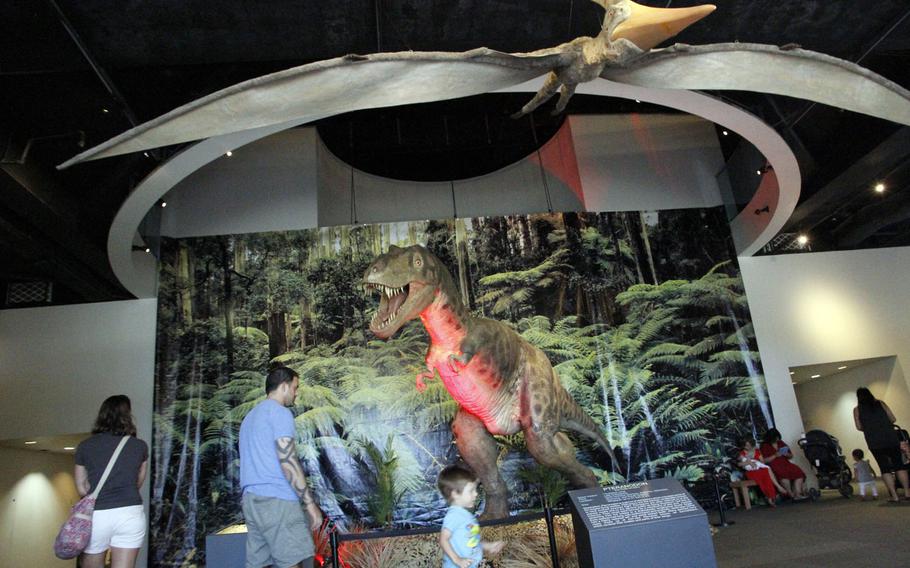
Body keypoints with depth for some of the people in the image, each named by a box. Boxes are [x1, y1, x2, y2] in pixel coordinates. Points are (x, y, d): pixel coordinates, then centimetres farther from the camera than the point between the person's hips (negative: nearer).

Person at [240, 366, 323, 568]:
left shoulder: (250, 417, 22)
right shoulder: (280, 413, -7)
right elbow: (288, 460, -16)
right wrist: (310, 502, -14)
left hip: (252, 499, 9)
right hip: (277, 500, -9)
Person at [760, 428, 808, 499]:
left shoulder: (781, 443, 20)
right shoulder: (764, 446, 4)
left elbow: (791, 456, 23)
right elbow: (764, 460, -6)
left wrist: (787, 454, 1)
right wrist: (775, 456, -13)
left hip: (785, 464, 5)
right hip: (774, 466, -5)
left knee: (798, 471, -24)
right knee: (783, 473, -36)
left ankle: (797, 494, -29)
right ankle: (791, 495, -25)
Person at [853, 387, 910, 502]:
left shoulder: (857, 409, 5)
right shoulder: (880, 403, 8)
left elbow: (859, 427, 0)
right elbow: (892, 419, 5)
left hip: (874, 442, -2)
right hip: (891, 438, 2)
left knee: (885, 468, 2)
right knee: (899, 465, 10)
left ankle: (894, 496, -1)